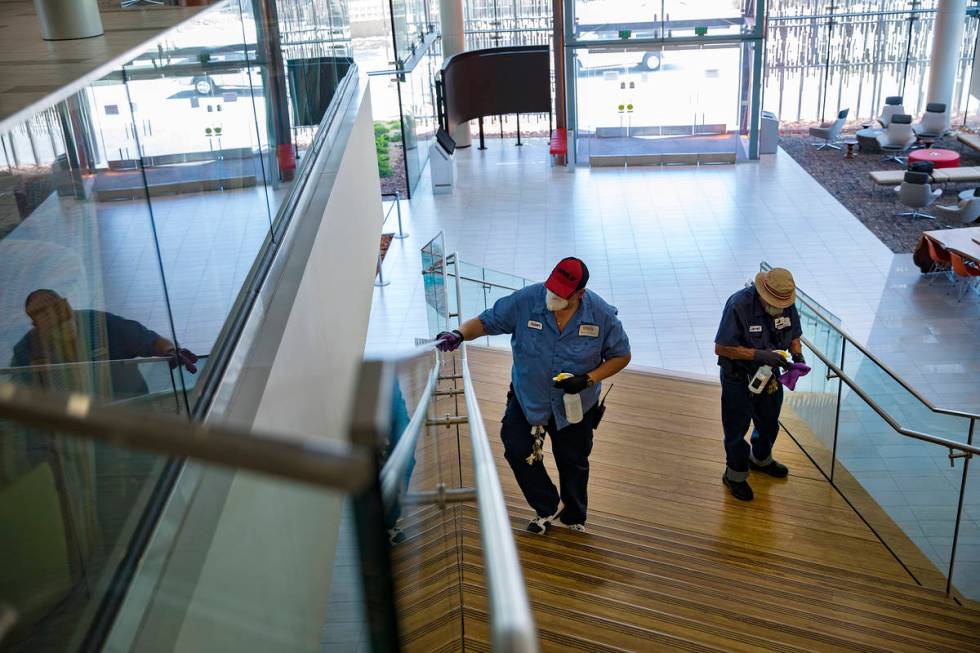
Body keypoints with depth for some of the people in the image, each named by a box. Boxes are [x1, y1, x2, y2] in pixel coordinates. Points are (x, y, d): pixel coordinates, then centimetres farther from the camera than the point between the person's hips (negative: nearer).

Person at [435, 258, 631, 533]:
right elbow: (485, 322, -14)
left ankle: (574, 517, 46)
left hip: (576, 404, 0)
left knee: (573, 462, 17)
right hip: (527, 397, 1)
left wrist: (588, 379, -22)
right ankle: (548, 507, 24)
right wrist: (459, 334, -35)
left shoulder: (602, 314, -21)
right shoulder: (525, 301, -23)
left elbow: (621, 355, -9)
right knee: (517, 451, -4)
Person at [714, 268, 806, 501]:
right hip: (738, 378, -6)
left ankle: (761, 460, 54)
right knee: (736, 429, 10)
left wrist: (797, 353, -15)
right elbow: (721, 348, -28)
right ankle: (735, 475, 32)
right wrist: (760, 355, -33)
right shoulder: (739, 305, -30)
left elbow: (794, 336, 7)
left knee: (769, 423, 26)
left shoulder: (788, 305, -11)